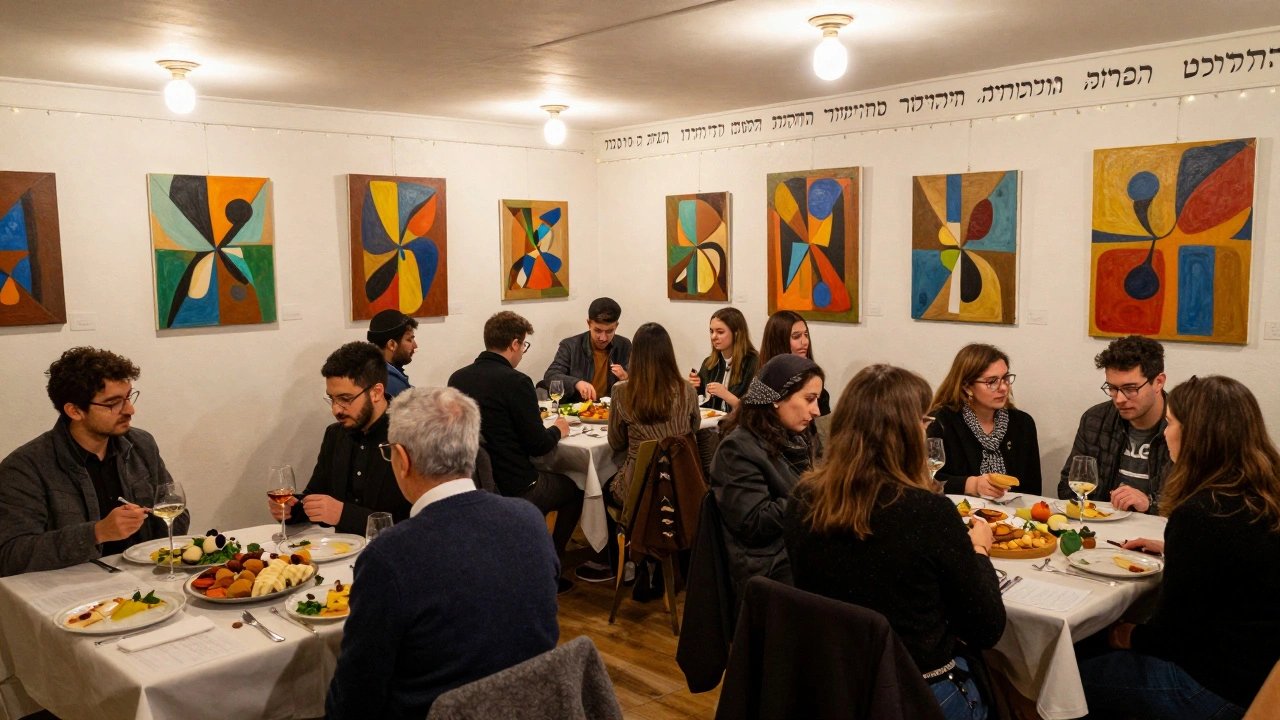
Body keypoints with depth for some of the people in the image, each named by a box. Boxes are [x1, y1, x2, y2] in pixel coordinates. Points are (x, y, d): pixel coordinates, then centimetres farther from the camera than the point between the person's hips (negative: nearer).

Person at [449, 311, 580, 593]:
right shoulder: (516, 382, -20)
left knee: (547, 479, 33)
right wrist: (557, 430, 6)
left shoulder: (457, 378, 0)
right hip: (512, 489, -7)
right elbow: (537, 445, -15)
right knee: (574, 489, 21)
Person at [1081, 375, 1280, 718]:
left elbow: (1171, 631, -19)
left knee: (1079, 677, 8)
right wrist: (1171, 549, 14)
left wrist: (1131, 638, 0)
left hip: (1221, 691, -9)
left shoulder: (1200, 514, -27)